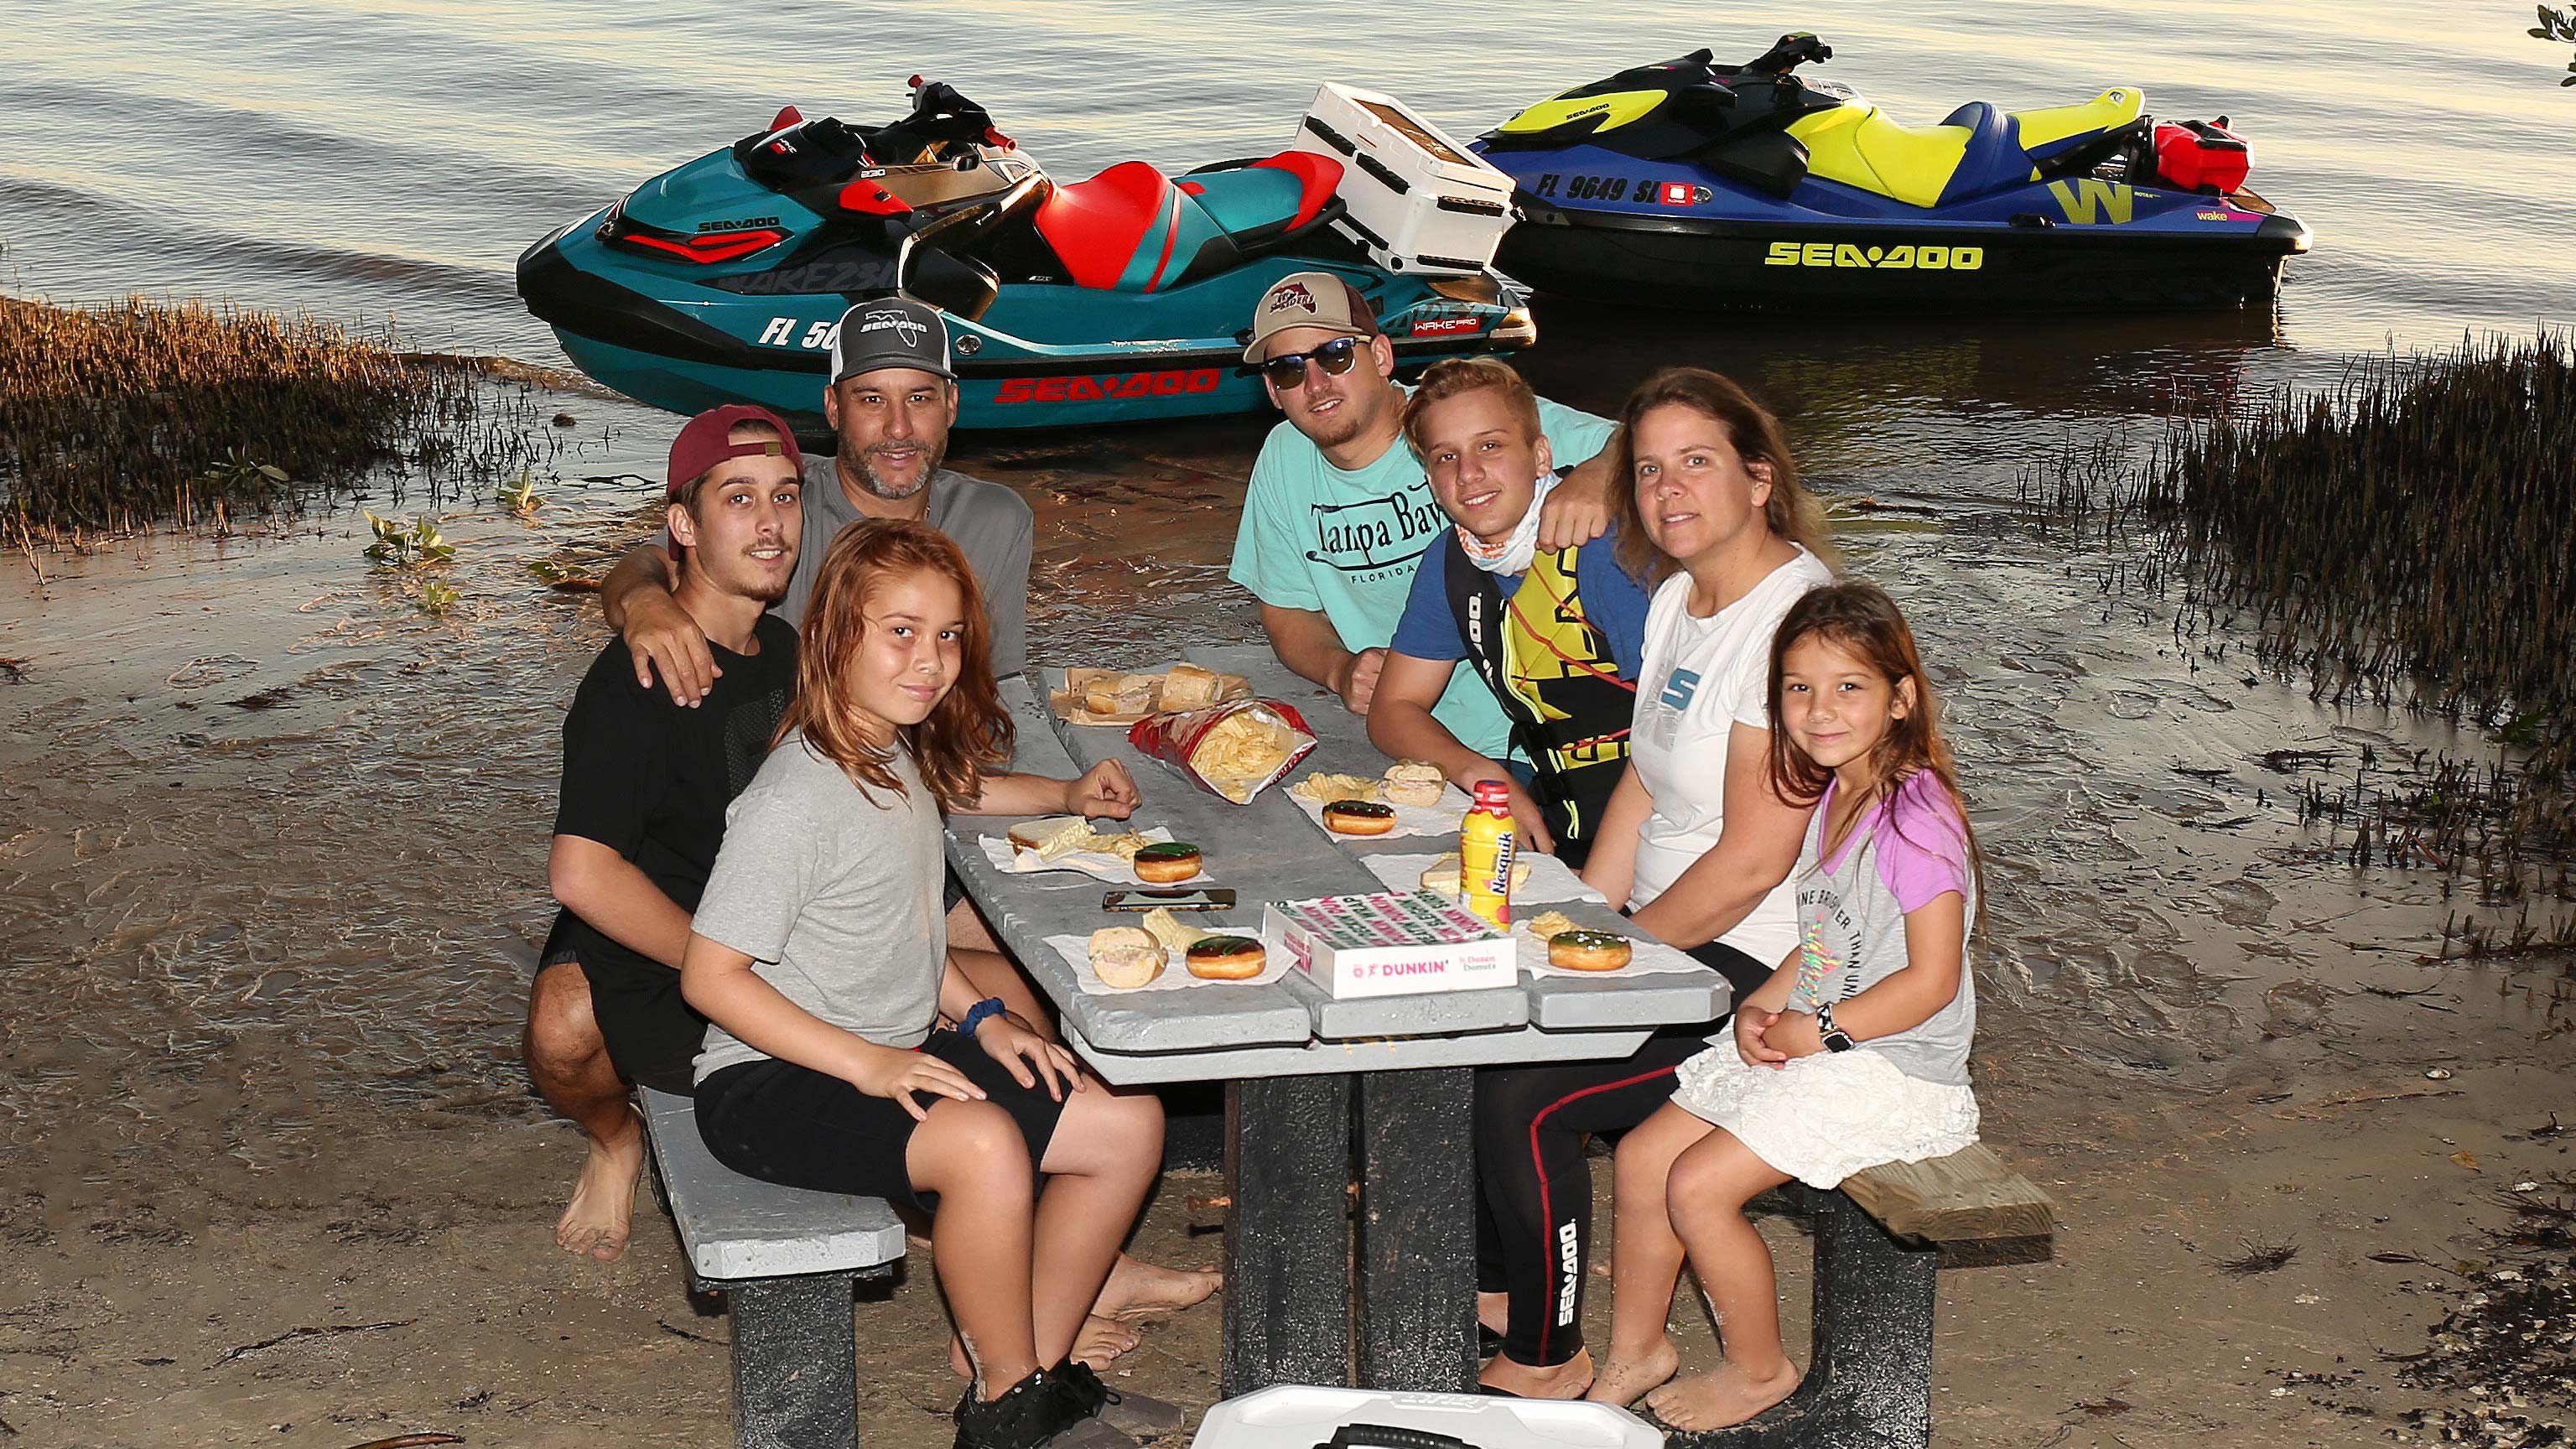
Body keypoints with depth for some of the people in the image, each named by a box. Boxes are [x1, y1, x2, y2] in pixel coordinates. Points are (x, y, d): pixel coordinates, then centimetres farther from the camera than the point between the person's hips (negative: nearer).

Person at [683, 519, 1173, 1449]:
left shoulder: (907, 762, 7)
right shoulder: (797, 798, -20)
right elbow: (710, 976, -21)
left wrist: (983, 1017, 5)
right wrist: (867, 1064, -24)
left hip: (901, 1055, 9)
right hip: (773, 1083, -9)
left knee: (1129, 1123, 0)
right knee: (983, 1142, -35)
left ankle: (1040, 1371, 7)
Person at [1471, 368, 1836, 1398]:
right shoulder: (1677, 599, 9)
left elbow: (1750, 863, -24)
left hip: (1758, 970, -10)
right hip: (1668, 933, 10)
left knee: (1521, 1096, -19)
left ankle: (1546, 1359, 1)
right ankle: (1501, 1282, 23)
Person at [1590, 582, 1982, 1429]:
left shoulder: (1918, 820, -20)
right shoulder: (1833, 801, 8)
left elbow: (1930, 979, -23)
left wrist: (1815, 1030, -18)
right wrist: (1763, 1007, -1)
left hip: (1892, 1068, -9)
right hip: (1807, 1046, 9)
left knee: (1698, 1186, -16)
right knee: (1643, 1158, 7)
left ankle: (1760, 1370, 6)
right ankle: (1636, 1351, 22)